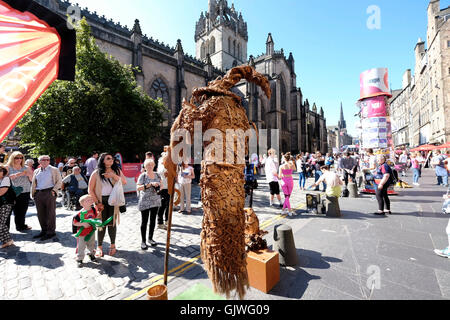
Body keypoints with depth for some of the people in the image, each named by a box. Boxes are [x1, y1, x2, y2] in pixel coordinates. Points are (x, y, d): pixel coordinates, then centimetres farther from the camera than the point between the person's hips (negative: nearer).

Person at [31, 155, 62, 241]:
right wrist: (33, 193, 8)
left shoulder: (54, 170, 7)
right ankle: (44, 230, 20)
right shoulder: (36, 171, 19)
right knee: (40, 213, 8)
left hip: (49, 192, -5)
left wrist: (54, 190, -10)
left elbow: (59, 181, 2)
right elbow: (33, 183, 19)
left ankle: (51, 231, 4)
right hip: (38, 194, 5)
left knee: (50, 213, -3)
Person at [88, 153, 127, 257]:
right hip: (101, 201, -1)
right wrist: (97, 203, -6)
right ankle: (99, 247, 21)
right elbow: (90, 190, -2)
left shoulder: (117, 171, 4)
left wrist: (114, 175, -18)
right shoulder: (96, 173, -2)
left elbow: (124, 182, -8)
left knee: (112, 223, 8)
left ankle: (113, 245, 24)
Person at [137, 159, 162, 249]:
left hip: (156, 201, 4)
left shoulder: (157, 175, 6)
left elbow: (160, 184, 20)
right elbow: (138, 188, -17)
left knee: (153, 220, 13)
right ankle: (143, 241, 16)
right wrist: (150, 184, -25)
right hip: (145, 202, -4)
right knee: (144, 221, 3)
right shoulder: (143, 176, -7)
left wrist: (158, 188, -3)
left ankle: (150, 238, 29)